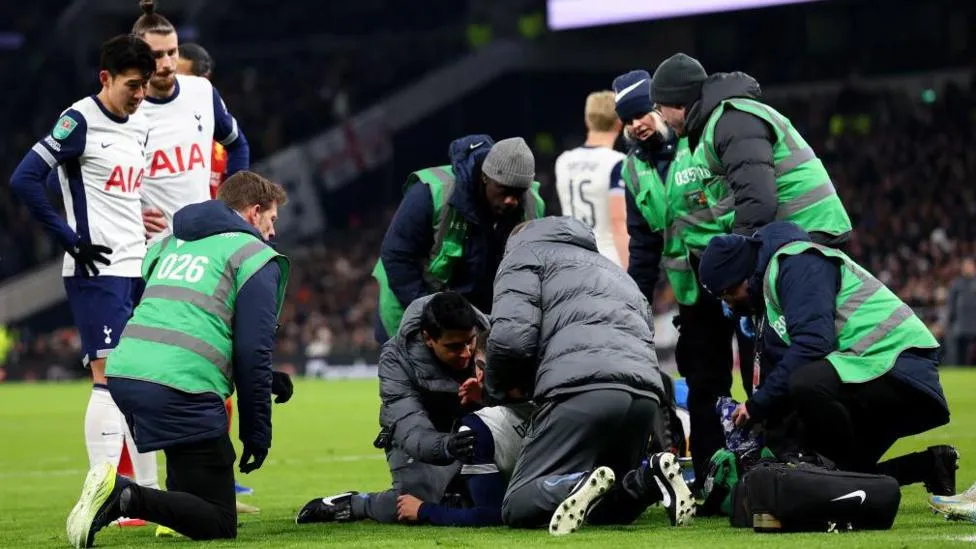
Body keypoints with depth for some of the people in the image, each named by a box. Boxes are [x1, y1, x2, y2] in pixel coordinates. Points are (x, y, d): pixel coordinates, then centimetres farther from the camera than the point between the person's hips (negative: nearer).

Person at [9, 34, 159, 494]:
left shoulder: (140, 126, 14)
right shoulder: (80, 121, -11)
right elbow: (24, 179, -18)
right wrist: (72, 241, -16)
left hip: (136, 269, 8)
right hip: (97, 271, -8)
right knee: (110, 379, -11)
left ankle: (148, 490, 16)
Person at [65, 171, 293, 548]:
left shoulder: (168, 245, 26)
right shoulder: (255, 256, 5)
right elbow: (253, 353, -2)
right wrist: (258, 433, 6)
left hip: (124, 374, 8)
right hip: (182, 387, -8)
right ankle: (127, 499, -25)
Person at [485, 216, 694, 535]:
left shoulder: (524, 253, 18)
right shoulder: (611, 268, 41)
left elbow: (511, 336, 0)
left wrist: (499, 389, 18)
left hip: (581, 391, -6)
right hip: (646, 396, 6)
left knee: (519, 507, -2)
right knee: (604, 508, 20)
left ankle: (578, 486, -32)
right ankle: (650, 478, -10)